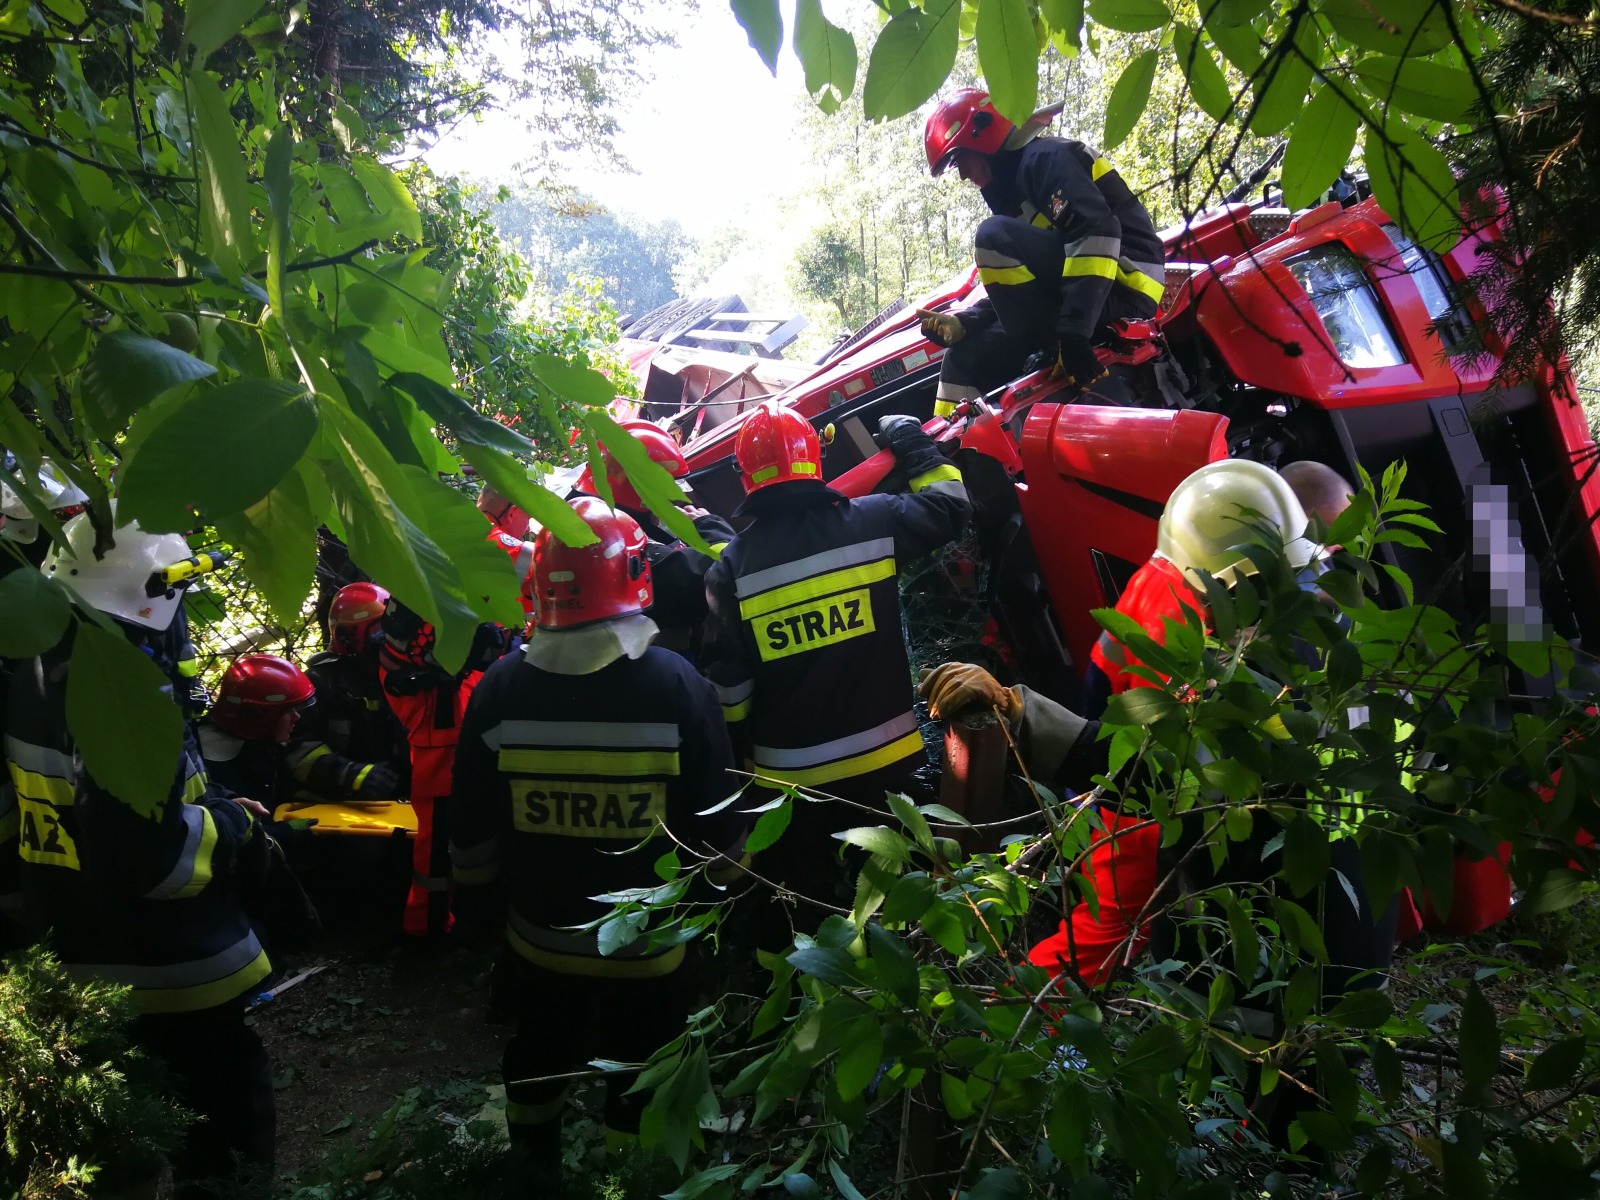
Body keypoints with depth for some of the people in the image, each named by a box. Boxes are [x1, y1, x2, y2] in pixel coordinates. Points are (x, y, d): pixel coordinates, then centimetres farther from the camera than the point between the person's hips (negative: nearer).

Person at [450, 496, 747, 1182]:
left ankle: (535, 1162, 49)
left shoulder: (500, 689, -14)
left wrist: (474, 888, 15)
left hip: (539, 934, 3)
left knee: (538, 1052, 27)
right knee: (639, 1074, 17)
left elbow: (472, 824, -3)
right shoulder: (677, 685, -20)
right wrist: (721, 890, 6)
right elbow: (717, 823, -12)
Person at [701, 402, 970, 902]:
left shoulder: (732, 567, -9)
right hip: (884, 759, 1)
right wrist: (915, 444, 22)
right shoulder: (872, 523, -8)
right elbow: (948, 505, 9)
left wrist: (738, 747, 8)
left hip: (791, 774, -1)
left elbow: (728, 682, -6)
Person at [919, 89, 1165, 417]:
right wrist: (960, 323, 2)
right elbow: (1015, 293, 20)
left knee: (995, 238, -24)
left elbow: (1096, 232, -22)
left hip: (1120, 290, -9)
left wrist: (1074, 332, -29)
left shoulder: (1045, 157, -6)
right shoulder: (1013, 190, 23)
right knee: (966, 359, 8)